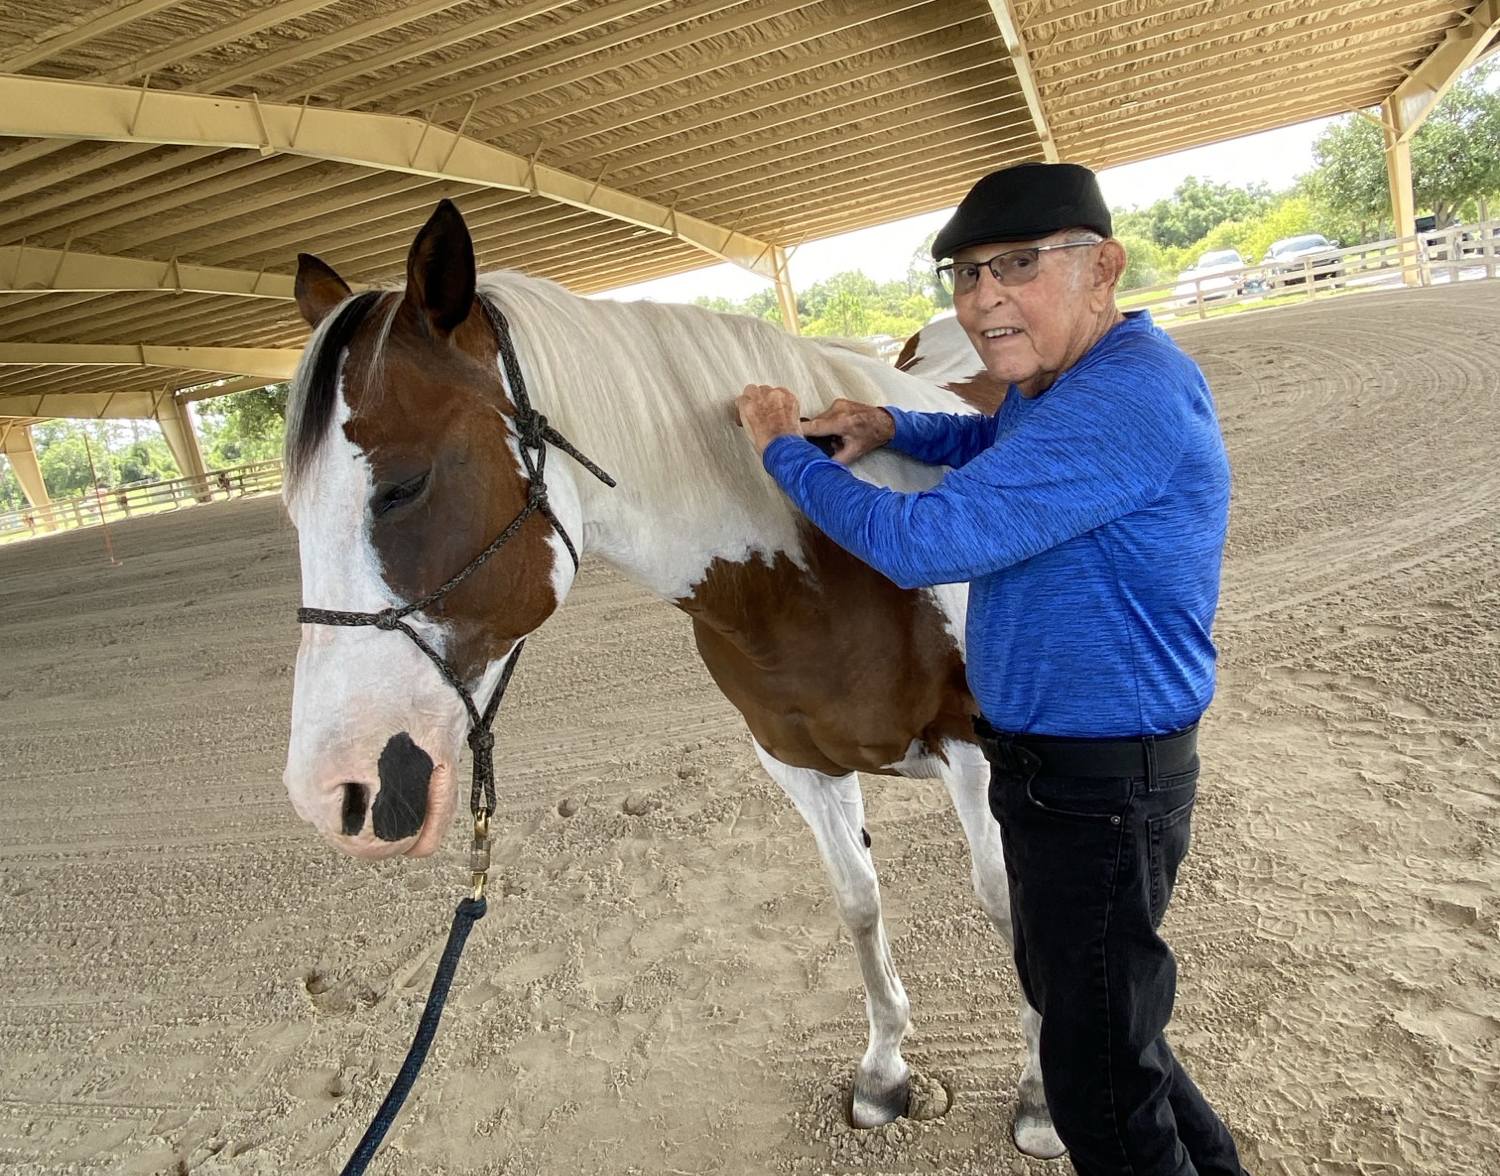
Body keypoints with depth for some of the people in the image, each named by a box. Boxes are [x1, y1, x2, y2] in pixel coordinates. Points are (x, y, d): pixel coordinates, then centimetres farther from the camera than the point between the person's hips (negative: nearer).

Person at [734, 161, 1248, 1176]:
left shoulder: (1123, 400, -28)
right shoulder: (1063, 381, 5)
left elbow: (923, 543, -31)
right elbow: (999, 443, 27)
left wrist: (790, 452, -14)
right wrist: (890, 428, 7)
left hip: (1099, 793, -11)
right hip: (1045, 764, 11)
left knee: (1100, 1087, 9)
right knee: (1065, 992, 29)